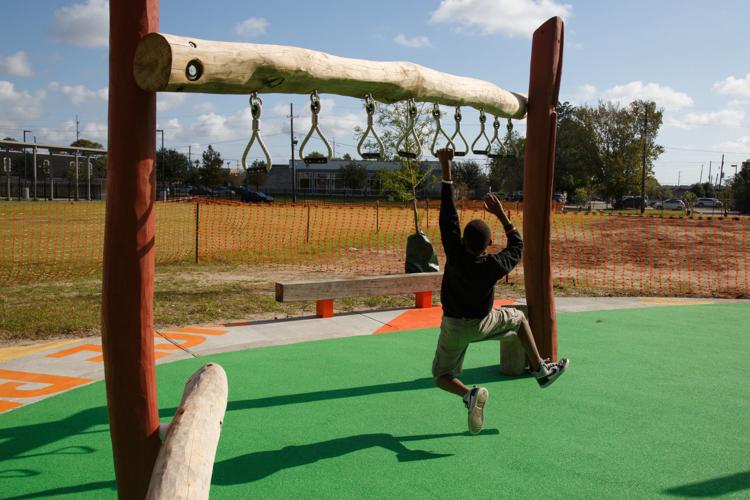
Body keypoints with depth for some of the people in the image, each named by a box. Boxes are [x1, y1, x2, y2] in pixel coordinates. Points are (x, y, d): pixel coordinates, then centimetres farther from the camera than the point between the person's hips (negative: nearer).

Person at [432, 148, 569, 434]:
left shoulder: (454, 254, -25)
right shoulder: (495, 266, -23)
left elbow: (448, 216, -22)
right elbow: (517, 246, -1)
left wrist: (446, 171, -20)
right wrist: (501, 215, -2)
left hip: (453, 328, 0)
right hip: (482, 324, 1)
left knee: (442, 376, 12)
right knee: (518, 318, 28)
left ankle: (468, 394, -22)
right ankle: (540, 370, 27)